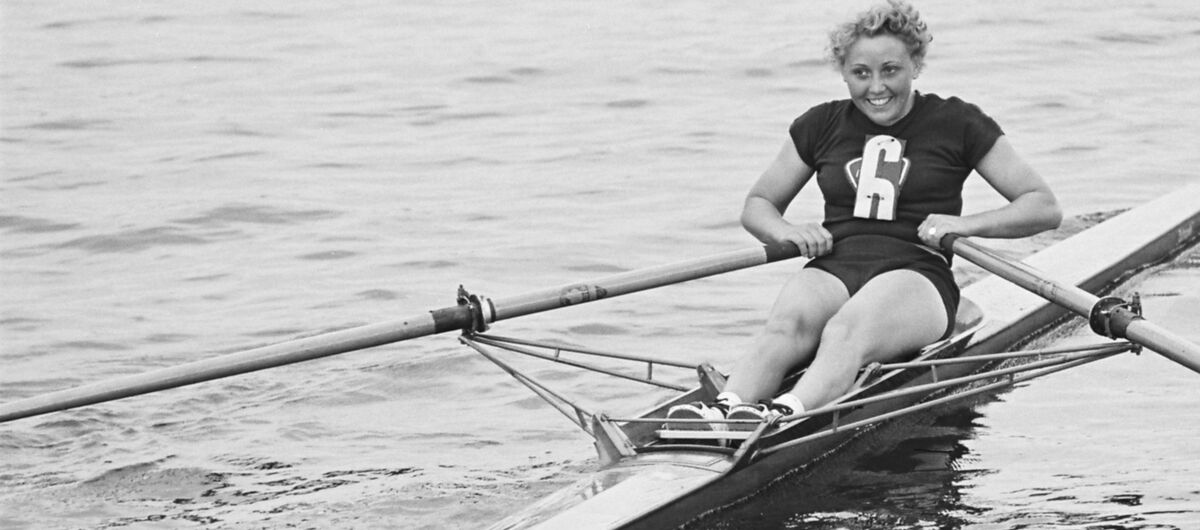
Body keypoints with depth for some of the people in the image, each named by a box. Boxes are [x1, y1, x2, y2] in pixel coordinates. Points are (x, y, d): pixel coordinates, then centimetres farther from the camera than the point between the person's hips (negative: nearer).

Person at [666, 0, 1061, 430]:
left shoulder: (956, 124, 8)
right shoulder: (821, 125, 17)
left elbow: (1045, 207, 7)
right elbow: (756, 206, 25)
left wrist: (966, 225, -10)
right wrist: (785, 231, 1)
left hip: (914, 273, -3)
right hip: (833, 268, 3)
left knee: (847, 330, -38)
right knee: (785, 326, -34)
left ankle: (788, 413, -66)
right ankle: (726, 407, -61)